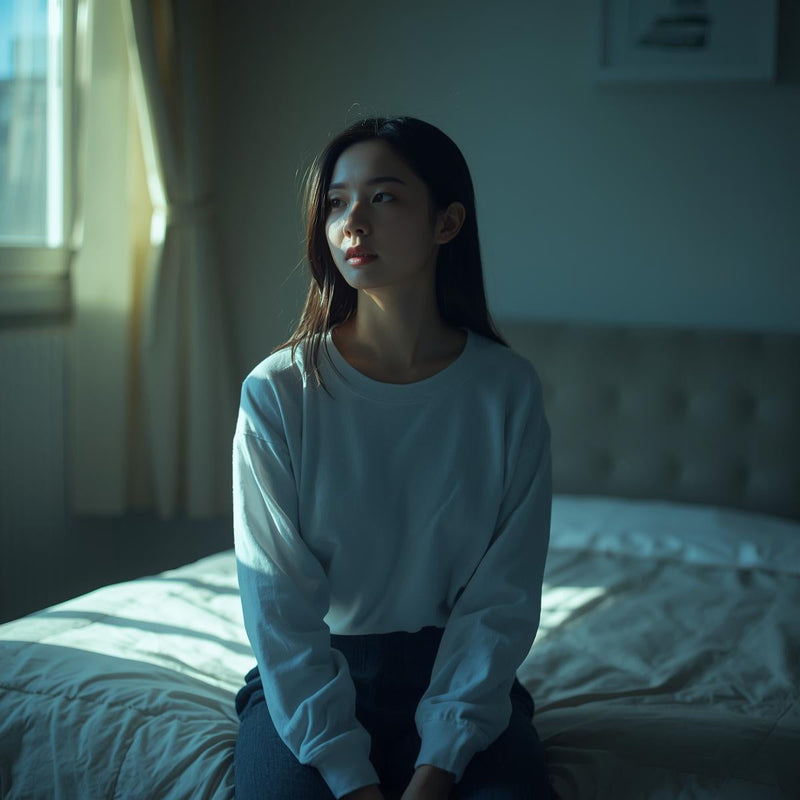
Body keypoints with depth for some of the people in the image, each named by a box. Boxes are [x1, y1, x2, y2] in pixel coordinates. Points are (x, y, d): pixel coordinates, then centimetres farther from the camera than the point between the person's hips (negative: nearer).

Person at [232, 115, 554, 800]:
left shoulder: (508, 389, -5)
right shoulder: (278, 391, -7)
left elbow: (500, 601, -6)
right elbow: (279, 607, -9)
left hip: (460, 678, 1)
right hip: (307, 684, -1)